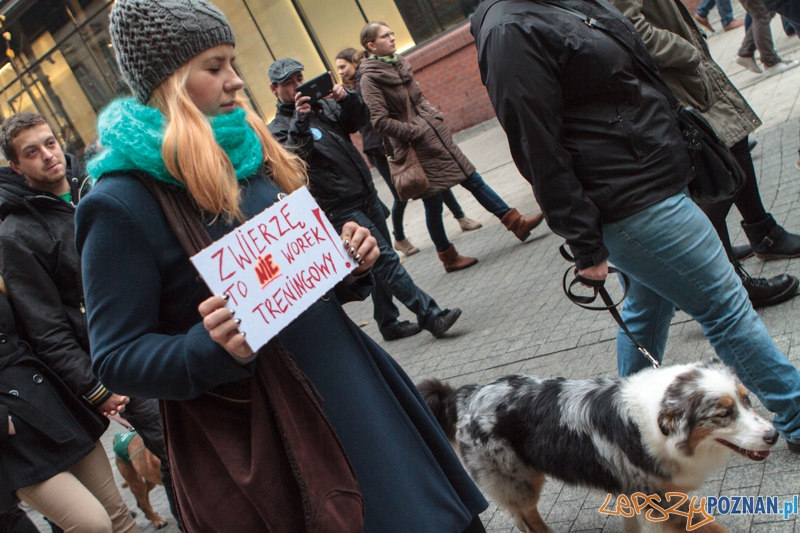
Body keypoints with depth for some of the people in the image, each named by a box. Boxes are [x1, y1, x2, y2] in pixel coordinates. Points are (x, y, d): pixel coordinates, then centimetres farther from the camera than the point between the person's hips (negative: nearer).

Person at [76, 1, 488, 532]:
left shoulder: (250, 152, 7)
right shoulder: (122, 205, -14)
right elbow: (117, 358, -12)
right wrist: (214, 349, -29)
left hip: (343, 376, 7)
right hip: (256, 436, -7)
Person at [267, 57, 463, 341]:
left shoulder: (323, 105, 12)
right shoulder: (280, 128, -4)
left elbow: (360, 121, 5)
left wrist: (348, 98, -13)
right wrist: (300, 121, -31)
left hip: (367, 194, 7)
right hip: (341, 209, -7)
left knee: (380, 263, 13)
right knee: (385, 259, -10)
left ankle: (389, 323, 25)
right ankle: (431, 316, -8)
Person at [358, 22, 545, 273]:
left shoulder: (399, 64, 10)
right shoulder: (370, 78, -12)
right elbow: (380, 121, -18)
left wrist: (435, 115, 7)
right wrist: (415, 131, -14)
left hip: (435, 134, 7)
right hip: (417, 147, -7)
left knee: (473, 179, 9)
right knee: (433, 204, 3)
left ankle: (517, 223, 15)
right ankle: (449, 258, 19)